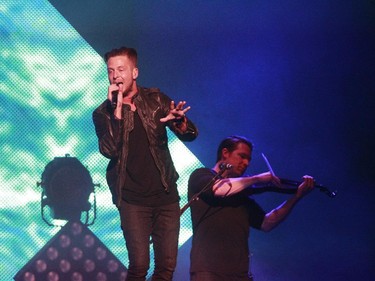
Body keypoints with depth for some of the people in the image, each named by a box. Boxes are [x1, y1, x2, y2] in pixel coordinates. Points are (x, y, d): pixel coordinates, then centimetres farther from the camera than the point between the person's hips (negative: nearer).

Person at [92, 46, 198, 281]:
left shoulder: (156, 100, 5)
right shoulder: (103, 113, 1)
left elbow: (190, 135, 0)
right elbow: (109, 150, -15)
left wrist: (179, 121, -23)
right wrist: (117, 111, -22)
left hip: (166, 194, 2)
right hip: (133, 199, -2)